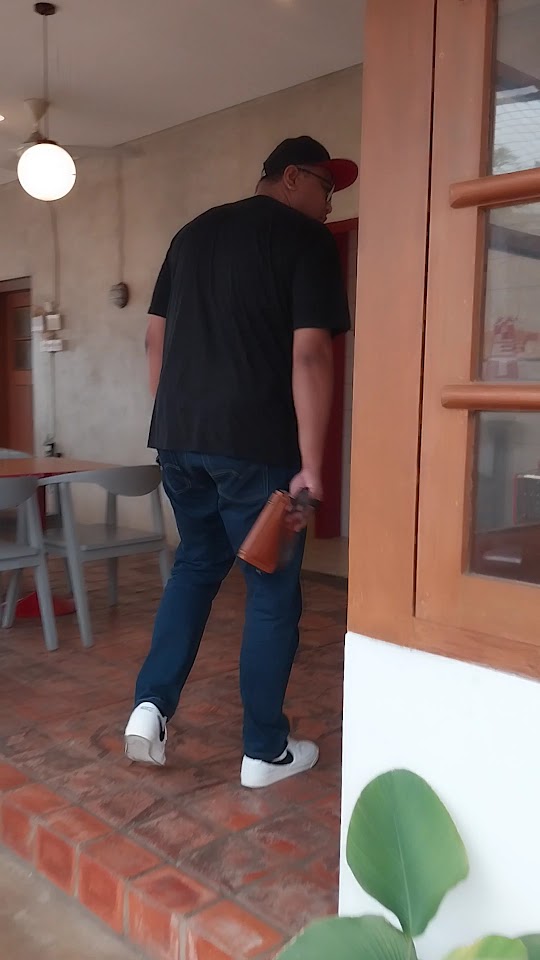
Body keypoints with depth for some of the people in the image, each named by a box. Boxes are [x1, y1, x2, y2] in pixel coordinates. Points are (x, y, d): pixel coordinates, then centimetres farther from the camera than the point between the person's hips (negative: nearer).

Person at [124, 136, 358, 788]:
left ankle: (151, 704, 14)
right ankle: (265, 750, 15)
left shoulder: (193, 233, 17)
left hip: (179, 436, 7)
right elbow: (310, 354, -15)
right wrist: (311, 464, -14)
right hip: (255, 442, -6)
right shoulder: (307, 239, -4)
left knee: (194, 565, 22)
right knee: (273, 589, 6)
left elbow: (156, 338, 16)